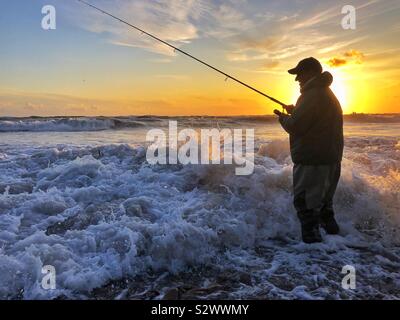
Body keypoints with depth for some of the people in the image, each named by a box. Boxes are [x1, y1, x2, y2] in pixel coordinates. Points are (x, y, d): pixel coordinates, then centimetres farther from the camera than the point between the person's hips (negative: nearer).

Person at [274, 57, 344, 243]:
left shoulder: (312, 95, -18)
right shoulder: (328, 94, 16)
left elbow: (295, 127, -20)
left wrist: (283, 117, -1)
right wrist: (295, 112, 15)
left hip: (311, 160, -10)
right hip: (331, 158, 10)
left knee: (305, 201, -2)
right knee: (323, 199, 24)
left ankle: (311, 237, 1)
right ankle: (330, 227, 36)